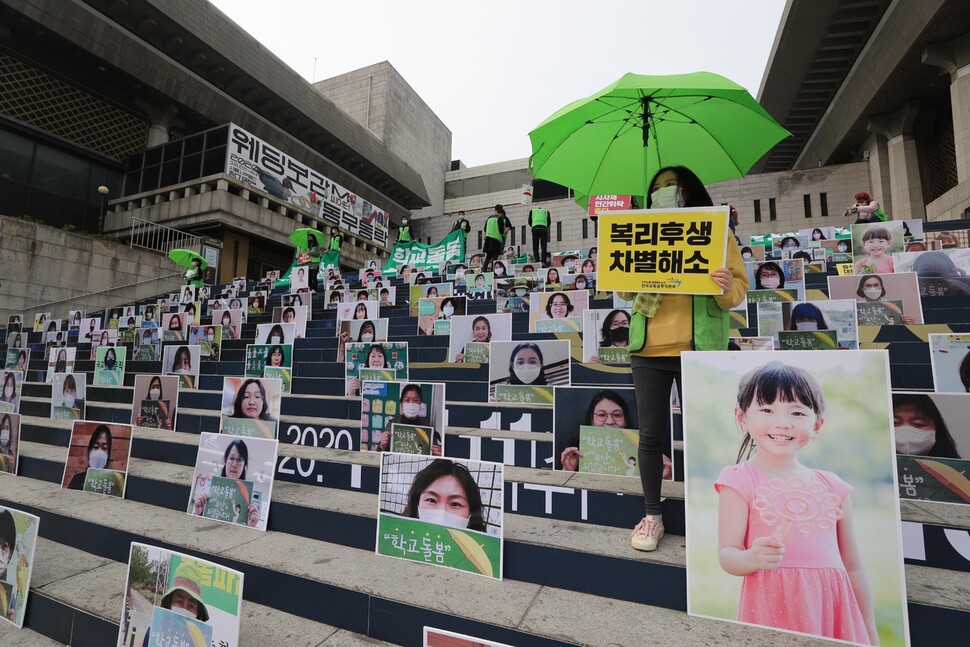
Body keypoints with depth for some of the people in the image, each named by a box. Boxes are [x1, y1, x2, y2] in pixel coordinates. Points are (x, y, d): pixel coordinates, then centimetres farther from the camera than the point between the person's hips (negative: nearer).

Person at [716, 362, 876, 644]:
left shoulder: (833, 487, 5)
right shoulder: (740, 481, -9)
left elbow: (853, 567, 13)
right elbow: (726, 555, -12)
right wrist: (752, 559, -31)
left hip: (833, 610, 5)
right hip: (773, 610, -4)